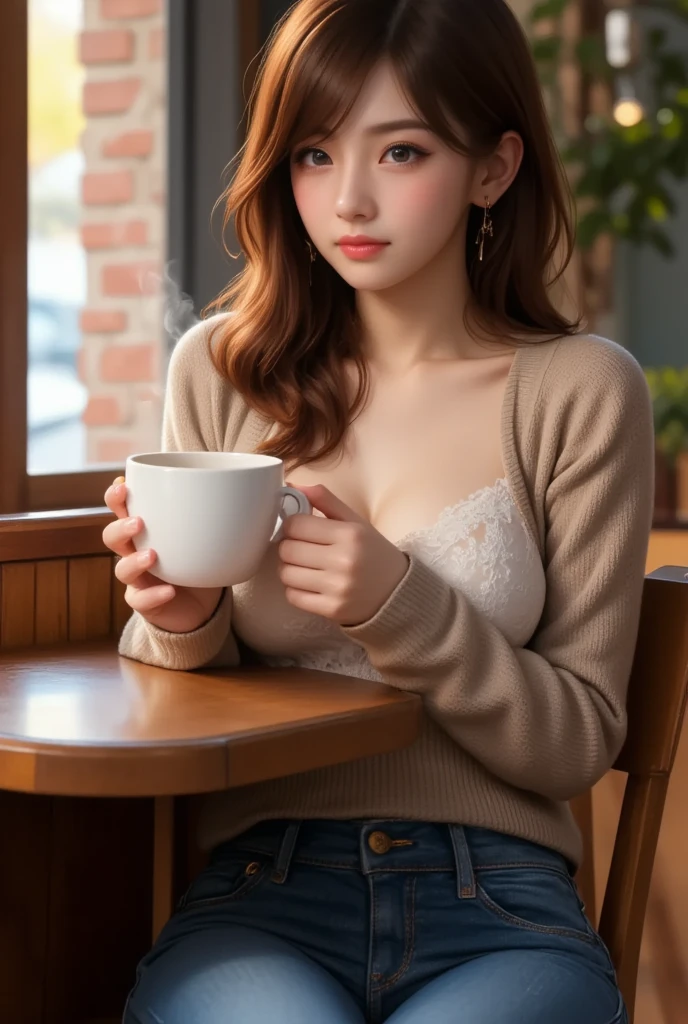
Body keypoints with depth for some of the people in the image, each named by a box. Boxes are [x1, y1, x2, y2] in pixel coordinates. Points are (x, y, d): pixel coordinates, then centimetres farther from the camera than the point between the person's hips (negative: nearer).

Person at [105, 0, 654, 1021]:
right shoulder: (220, 371, 7)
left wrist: (403, 609, -15)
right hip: (257, 892, 1)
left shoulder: (581, 391, 1)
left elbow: (580, 741, 1)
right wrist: (183, 625, -8)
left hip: (500, 909, 0)